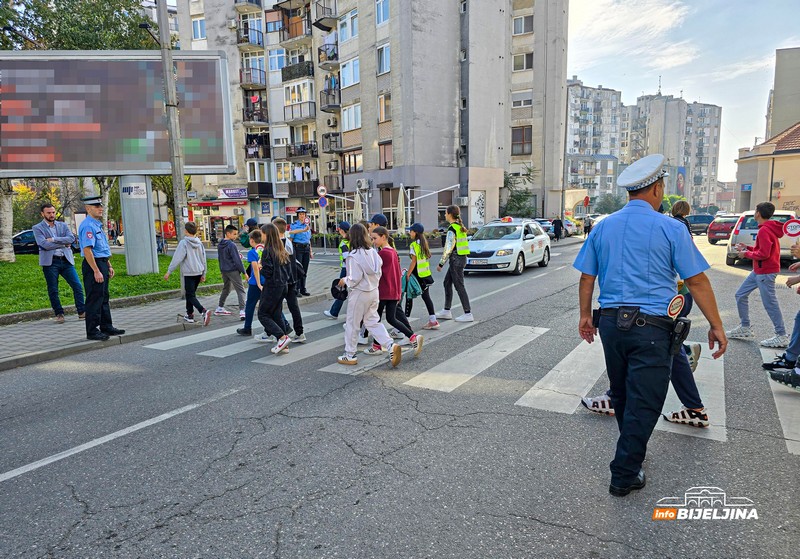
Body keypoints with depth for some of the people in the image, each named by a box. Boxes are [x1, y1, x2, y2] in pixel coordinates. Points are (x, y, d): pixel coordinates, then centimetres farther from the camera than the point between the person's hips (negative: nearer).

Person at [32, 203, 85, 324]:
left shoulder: (62, 225, 13)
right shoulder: (37, 228, 3)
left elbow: (71, 238, -4)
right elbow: (45, 245, -12)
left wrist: (54, 239, -12)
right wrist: (64, 244, -6)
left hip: (66, 260, 3)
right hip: (50, 262, -3)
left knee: (77, 286, -2)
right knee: (53, 290, 3)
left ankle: (82, 312, 5)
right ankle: (59, 314, 14)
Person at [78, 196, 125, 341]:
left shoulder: (97, 225, 16)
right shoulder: (87, 226, -15)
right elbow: (87, 250, -22)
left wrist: (109, 266, 21)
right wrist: (96, 271, -24)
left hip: (102, 264, 10)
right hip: (92, 265, -10)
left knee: (104, 298, 15)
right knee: (94, 299, -5)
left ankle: (106, 327, 23)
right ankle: (92, 332, 2)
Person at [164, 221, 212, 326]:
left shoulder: (184, 243, -11)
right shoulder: (199, 243, 9)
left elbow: (177, 258, -14)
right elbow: (203, 259, 14)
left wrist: (169, 271, -8)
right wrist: (203, 274, 21)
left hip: (188, 273, -7)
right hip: (198, 272, 7)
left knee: (191, 296, -5)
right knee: (190, 293, 19)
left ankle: (203, 311, -25)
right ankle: (189, 314, 24)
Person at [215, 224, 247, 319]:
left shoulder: (220, 245, 9)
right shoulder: (231, 245, -16)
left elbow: (219, 258, 20)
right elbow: (237, 260, -17)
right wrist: (244, 271, -13)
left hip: (223, 270, 8)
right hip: (233, 270, -8)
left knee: (226, 289, 24)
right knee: (240, 290, -8)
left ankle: (220, 308, 30)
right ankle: (242, 311, -18)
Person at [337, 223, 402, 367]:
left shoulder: (354, 255, -18)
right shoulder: (373, 252, 1)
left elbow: (354, 279, -19)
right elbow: (378, 273, 7)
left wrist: (344, 280, -1)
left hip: (359, 293, -6)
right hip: (374, 291, 7)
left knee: (352, 324, 9)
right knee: (373, 322, 15)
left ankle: (350, 355, 20)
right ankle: (391, 346, 1)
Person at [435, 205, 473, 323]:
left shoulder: (452, 229, -16)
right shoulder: (460, 226, 13)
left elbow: (448, 248, -19)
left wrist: (441, 263, -13)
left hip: (456, 259, -10)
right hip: (461, 258, 10)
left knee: (459, 286, -4)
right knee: (447, 283, 16)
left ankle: (468, 314, 0)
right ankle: (446, 311, 22)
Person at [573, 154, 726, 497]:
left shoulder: (603, 227, 6)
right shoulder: (670, 228, -7)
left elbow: (587, 278, 8)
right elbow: (697, 281, -6)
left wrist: (585, 315, 19)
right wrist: (716, 326, 1)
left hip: (610, 322, 6)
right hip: (651, 326, -5)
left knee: (621, 394, 21)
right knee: (644, 401, 4)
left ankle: (632, 452, 42)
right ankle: (624, 475, 11)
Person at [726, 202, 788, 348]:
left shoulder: (764, 230, -19)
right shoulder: (769, 228, 12)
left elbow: (764, 254, -25)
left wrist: (747, 254, -11)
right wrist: (747, 248, 10)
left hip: (765, 272, -11)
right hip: (759, 271, 11)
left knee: (770, 304, -5)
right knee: (740, 296, 14)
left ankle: (782, 337, 3)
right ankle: (745, 328, 21)